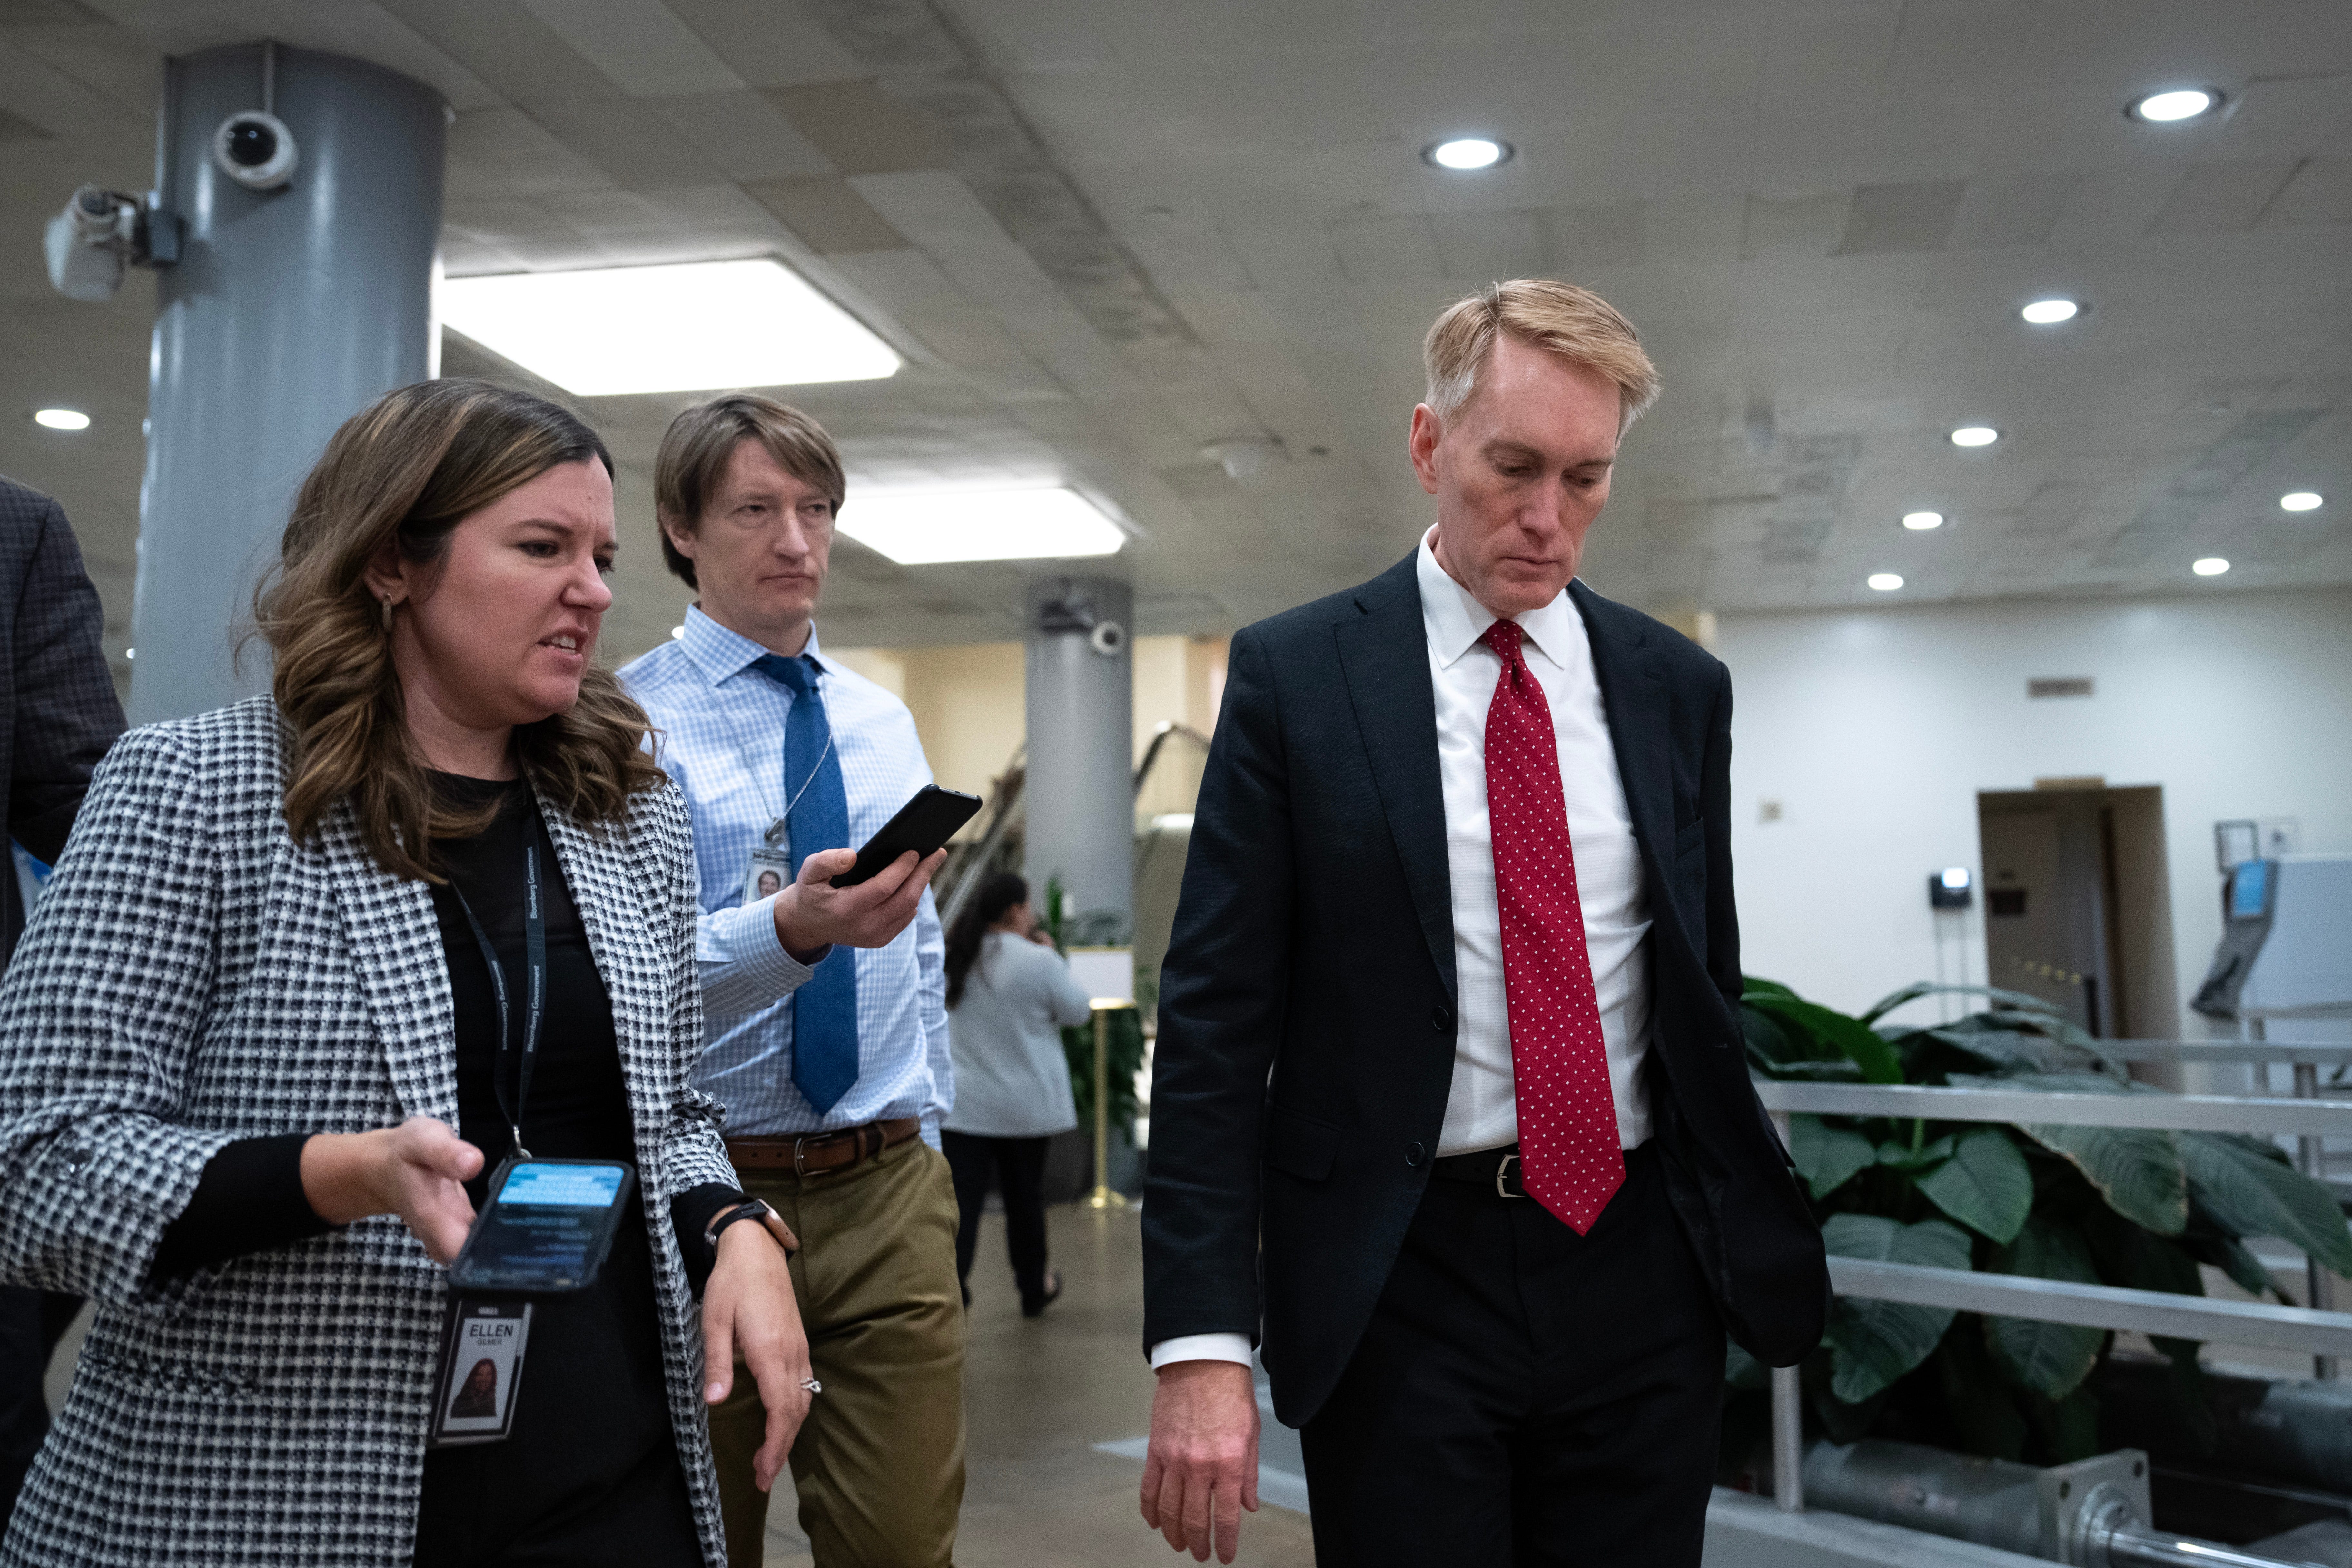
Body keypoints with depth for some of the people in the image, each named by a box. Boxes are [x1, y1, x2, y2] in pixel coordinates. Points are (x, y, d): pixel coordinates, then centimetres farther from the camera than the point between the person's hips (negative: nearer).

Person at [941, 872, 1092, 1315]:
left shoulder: (957, 959, 2)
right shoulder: (1039, 961, -15)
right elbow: (1077, 1012, -4)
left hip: (962, 1105, 3)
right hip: (1025, 1106, -2)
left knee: (962, 1199, -1)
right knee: (1025, 1197, 14)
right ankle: (1034, 1289, 31)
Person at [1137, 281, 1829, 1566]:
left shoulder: (1678, 687, 7)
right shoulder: (1293, 676, -4)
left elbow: (1708, 990, 14)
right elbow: (1214, 1018, -7)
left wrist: (1750, 1248, 14)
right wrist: (1202, 1342, -13)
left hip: (1639, 1266, 4)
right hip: (1400, 1281, -3)